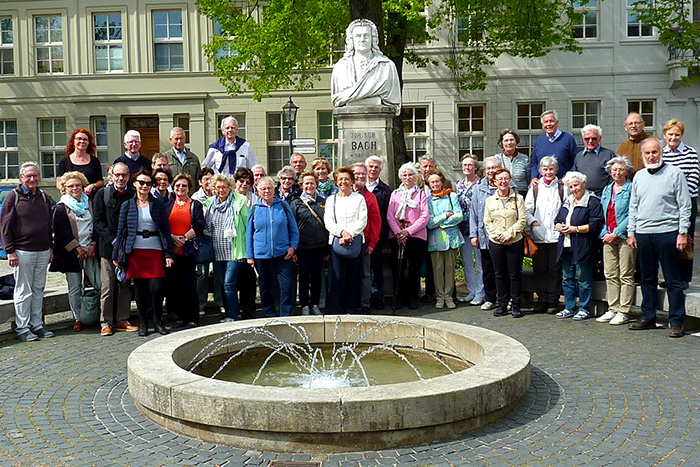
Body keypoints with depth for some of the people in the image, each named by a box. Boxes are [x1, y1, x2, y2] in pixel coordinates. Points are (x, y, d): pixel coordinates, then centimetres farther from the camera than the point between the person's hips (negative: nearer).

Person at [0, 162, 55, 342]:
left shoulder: (43, 196, 12)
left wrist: (50, 247, 15)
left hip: (43, 251, 5)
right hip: (22, 251, -5)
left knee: (38, 290, 9)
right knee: (23, 291, 0)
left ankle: (37, 325, 18)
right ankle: (22, 328, 9)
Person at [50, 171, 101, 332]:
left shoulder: (89, 204, 14)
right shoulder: (61, 208, 2)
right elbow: (61, 232, -6)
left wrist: (93, 244, -1)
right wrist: (77, 248, -11)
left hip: (90, 251, 2)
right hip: (71, 253, -2)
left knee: (99, 284, -5)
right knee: (74, 287, 3)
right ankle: (78, 318, 10)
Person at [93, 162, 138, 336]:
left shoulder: (134, 194, 7)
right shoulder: (102, 194, 3)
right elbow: (98, 222, -2)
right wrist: (113, 240, -12)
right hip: (108, 247, -2)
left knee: (125, 285, 8)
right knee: (108, 286, 1)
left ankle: (122, 320, 17)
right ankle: (106, 322, 9)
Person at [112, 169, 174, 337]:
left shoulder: (158, 205, 5)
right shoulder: (127, 205, 7)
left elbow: (166, 229, 4)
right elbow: (121, 231, 7)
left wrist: (168, 254, -3)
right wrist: (115, 255, 3)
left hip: (155, 250, -1)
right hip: (135, 251, 1)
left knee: (157, 287, -9)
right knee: (140, 288, 6)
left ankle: (158, 321, 9)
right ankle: (143, 323, 18)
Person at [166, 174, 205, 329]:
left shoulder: (195, 205, 8)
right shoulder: (168, 205, 14)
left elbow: (199, 226, -4)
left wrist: (184, 239, -13)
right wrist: (173, 238, -11)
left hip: (188, 250, -3)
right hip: (171, 250, 3)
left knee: (189, 284, -5)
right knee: (174, 284, 3)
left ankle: (192, 318, 2)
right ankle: (180, 317, 13)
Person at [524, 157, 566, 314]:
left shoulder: (562, 187, 6)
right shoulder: (535, 188, 12)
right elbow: (527, 209, 10)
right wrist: (532, 221, -6)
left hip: (556, 234, -2)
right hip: (538, 234, 2)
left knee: (555, 269, 1)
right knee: (540, 268, 4)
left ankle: (553, 301, 8)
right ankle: (542, 299, 13)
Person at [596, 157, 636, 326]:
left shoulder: (632, 188, -4)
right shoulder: (607, 190, 16)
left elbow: (632, 215, -11)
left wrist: (616, 233, -13)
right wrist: (604, 233, 2)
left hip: (625, 236, -6)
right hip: (608, 237, 6)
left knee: (626, 276, -2)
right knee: (610, 275, 7)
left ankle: (623, 312, 2)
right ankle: (612, 309, 14)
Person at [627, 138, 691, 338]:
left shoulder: (674, 173, -1)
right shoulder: (639, 176, 14)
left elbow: (684, 206, -3)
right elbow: (633, 207, 17)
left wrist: (683, 232, -9)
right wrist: (631, 232, 11)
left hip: (667, 233, -5)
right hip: (643, 233, 5)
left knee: (673, 280, 0)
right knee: (647, 279, 12)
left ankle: (676, 322, 6)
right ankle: (648, 318, 21)